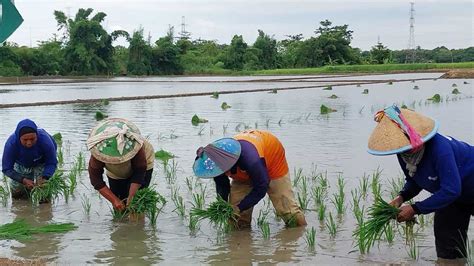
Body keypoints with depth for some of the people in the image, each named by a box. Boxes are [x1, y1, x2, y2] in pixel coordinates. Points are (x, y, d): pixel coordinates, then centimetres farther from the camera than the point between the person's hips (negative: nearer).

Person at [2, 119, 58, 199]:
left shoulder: (45, 140, -41)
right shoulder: (11, 143, -39)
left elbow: (52, 163, -25)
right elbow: (7, 169, -27)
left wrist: (45, 178, -44)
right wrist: (23, 180, -41)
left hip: (42, 163, -1)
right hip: (21, 165, 1)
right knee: (17, 195, 7)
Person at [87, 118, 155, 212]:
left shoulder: (134, 144, -42)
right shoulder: (98, 150, -38)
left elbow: (139, 172, -32)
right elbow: (96, 179, -31)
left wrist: (131, 197, -40)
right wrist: (114, 200, -36)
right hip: (115, 175, 3)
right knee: (118, 209, 1)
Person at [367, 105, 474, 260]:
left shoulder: (439, 148, -40)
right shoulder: (404, 153, -15)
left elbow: (451, 190, -38)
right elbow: (414, 181, 2)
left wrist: (415, 209, -34)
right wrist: (401, 198, -20)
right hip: (455, 194, 7)